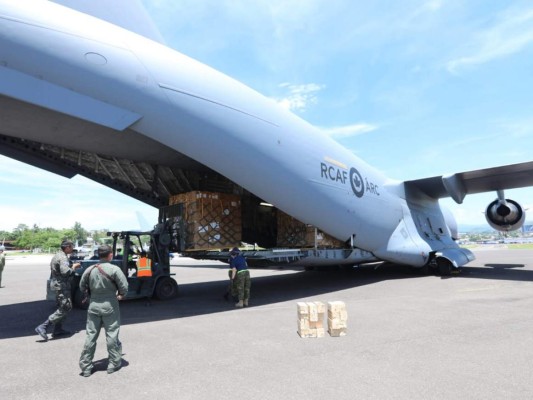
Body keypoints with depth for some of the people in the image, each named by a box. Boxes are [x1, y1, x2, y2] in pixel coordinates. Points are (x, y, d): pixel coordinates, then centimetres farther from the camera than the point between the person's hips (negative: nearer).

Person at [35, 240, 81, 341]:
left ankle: (58, 330, 24)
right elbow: (65, 272, -30)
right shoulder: (63, 258, -18)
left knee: (63, 307, 19)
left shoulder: (57, 255, 14)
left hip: (57, 284, 11)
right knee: (65, 308, -8)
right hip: (61, 285, -11)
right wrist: (73, 268, -14)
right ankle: (42, 327, -8)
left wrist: (73, 266, 11)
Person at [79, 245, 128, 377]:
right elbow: (124, 287, -15)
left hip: (93, 305, 4)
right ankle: (114, 363, 17)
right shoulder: (114, 269, -15)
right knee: (112, 335, 7)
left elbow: (82, 287, 11)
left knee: (91, 336, 12)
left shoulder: (90, 270, 0)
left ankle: (85, 367, 20)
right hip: (110, 306, -4)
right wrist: (121, 295, 5)